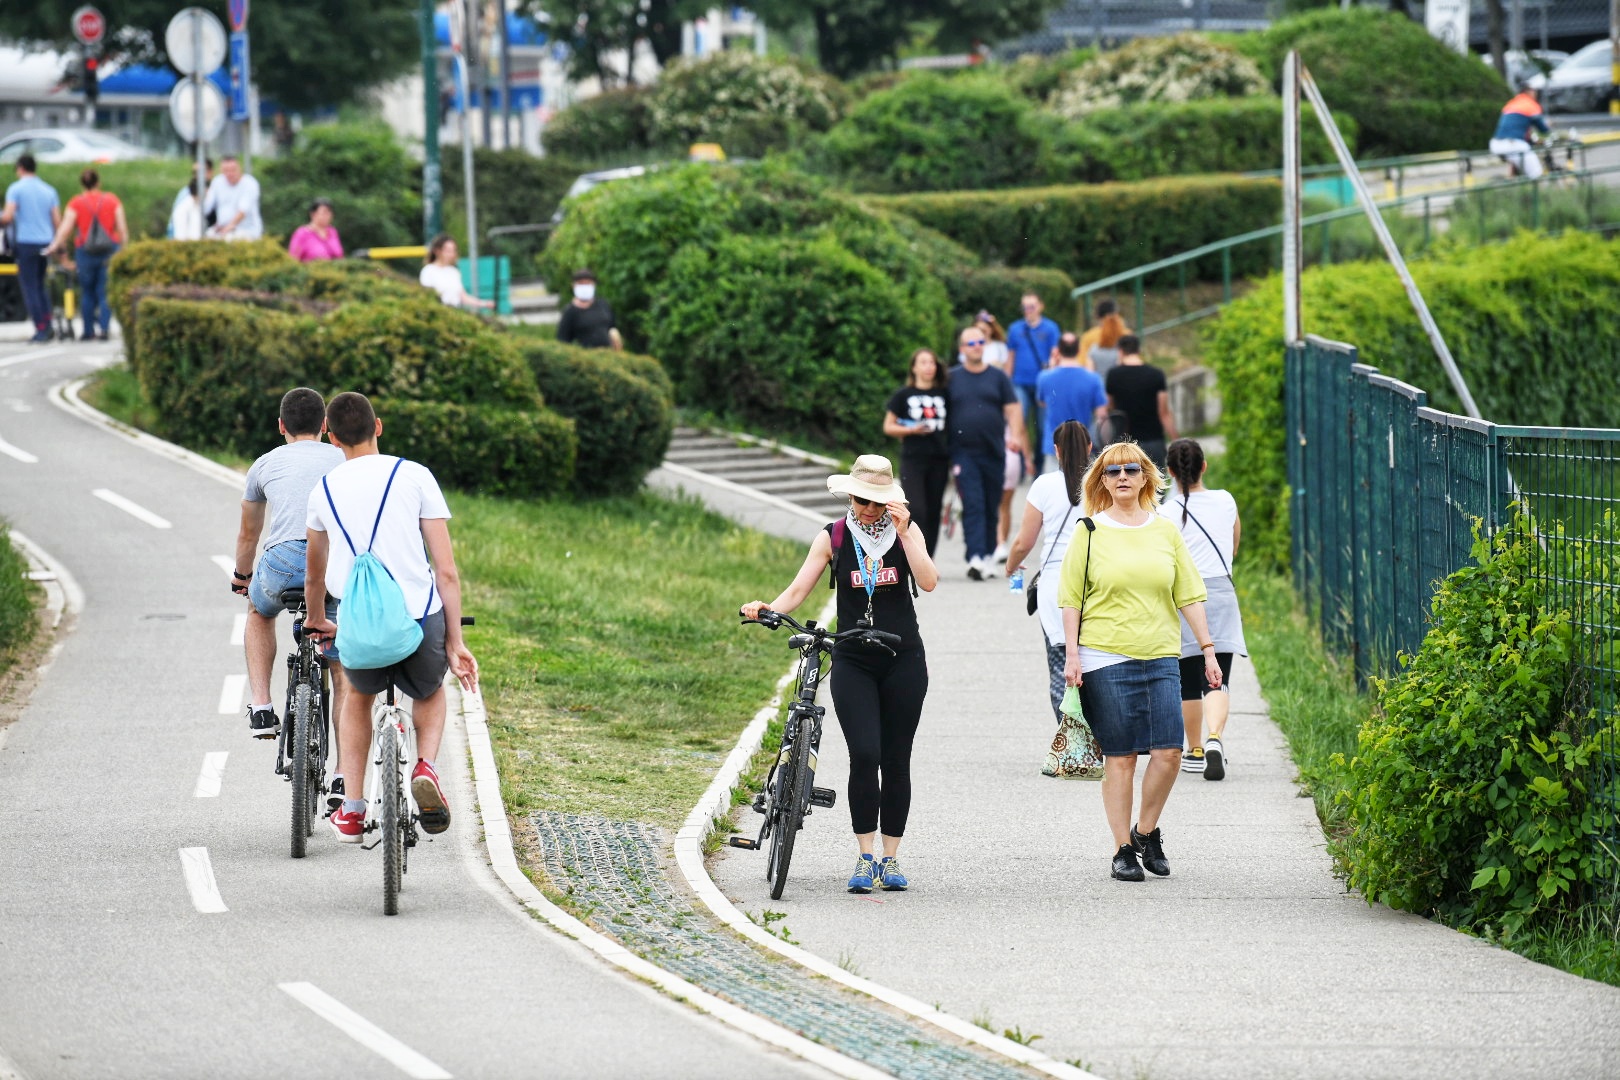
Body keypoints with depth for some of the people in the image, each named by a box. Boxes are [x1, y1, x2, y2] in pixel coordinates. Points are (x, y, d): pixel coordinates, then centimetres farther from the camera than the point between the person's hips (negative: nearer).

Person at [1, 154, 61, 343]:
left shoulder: (16, 189, -5)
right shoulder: (49, 190, 9)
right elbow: (57, 221, 6)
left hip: (26, 243, -5)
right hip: (46, 242, 5)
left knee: (30, 287, 0)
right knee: (40, 285, 18)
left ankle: (40, 329, -5)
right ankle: (48, 325, 5)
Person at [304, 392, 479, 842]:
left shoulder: (323, 490, 11)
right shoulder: (414, 477, 3)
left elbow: (314, 577, 28)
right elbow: (447, 572, 0)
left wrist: (317, 621, 47)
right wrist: (455, 643, 6)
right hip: (420, 619, -1)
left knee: (359, 696, 33)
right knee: (429, 692, 31)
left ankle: (351, 811, 26)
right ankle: (426, 767, 2)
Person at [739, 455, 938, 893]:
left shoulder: (906, 531, 1)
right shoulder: (833, 538, 1)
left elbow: (928, 581, -13)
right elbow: (798, 590, -4)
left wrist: (903, 533, -20)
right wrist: (768, 609, -23)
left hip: (903, 661, 1)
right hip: (853, 662, -1)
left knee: (896, 760, 4)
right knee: (865, 755, -14)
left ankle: (890, 859, 14)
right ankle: (865, 858, -7)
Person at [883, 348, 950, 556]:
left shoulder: (944, 395, 10)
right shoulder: (904, 395, 3)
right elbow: (888, 427, 4)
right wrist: (912, 430, -13)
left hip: (939, 460, 3)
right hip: (912, 460, -3)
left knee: (933, 512, 5)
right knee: (917, 511, -12)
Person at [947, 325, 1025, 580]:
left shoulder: (997, 377, 10)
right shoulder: (951, 379, 7)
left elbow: (1012, 409, 7)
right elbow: (940, 414, 7)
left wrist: (1015, 435, -10)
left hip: (994, 452, 2)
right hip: (964, 452, -2)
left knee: (991, 507, 9)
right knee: (972, 505, -14)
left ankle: (987, 555, 20)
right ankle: (975, 557, -23)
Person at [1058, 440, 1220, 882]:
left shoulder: (1165, 532, 11)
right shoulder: (1090, 533, 3)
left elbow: (1188, 594, 13)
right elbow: (1071, 598, 2)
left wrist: (1208, 650, 9)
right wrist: (1072, 654, -6)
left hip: (1160, 659, 3)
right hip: (1106, 660, -3)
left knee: (1169, 751, -7)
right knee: (1120, 757, -2)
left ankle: (1146, 831, 14)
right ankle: (1123, 850, 7)